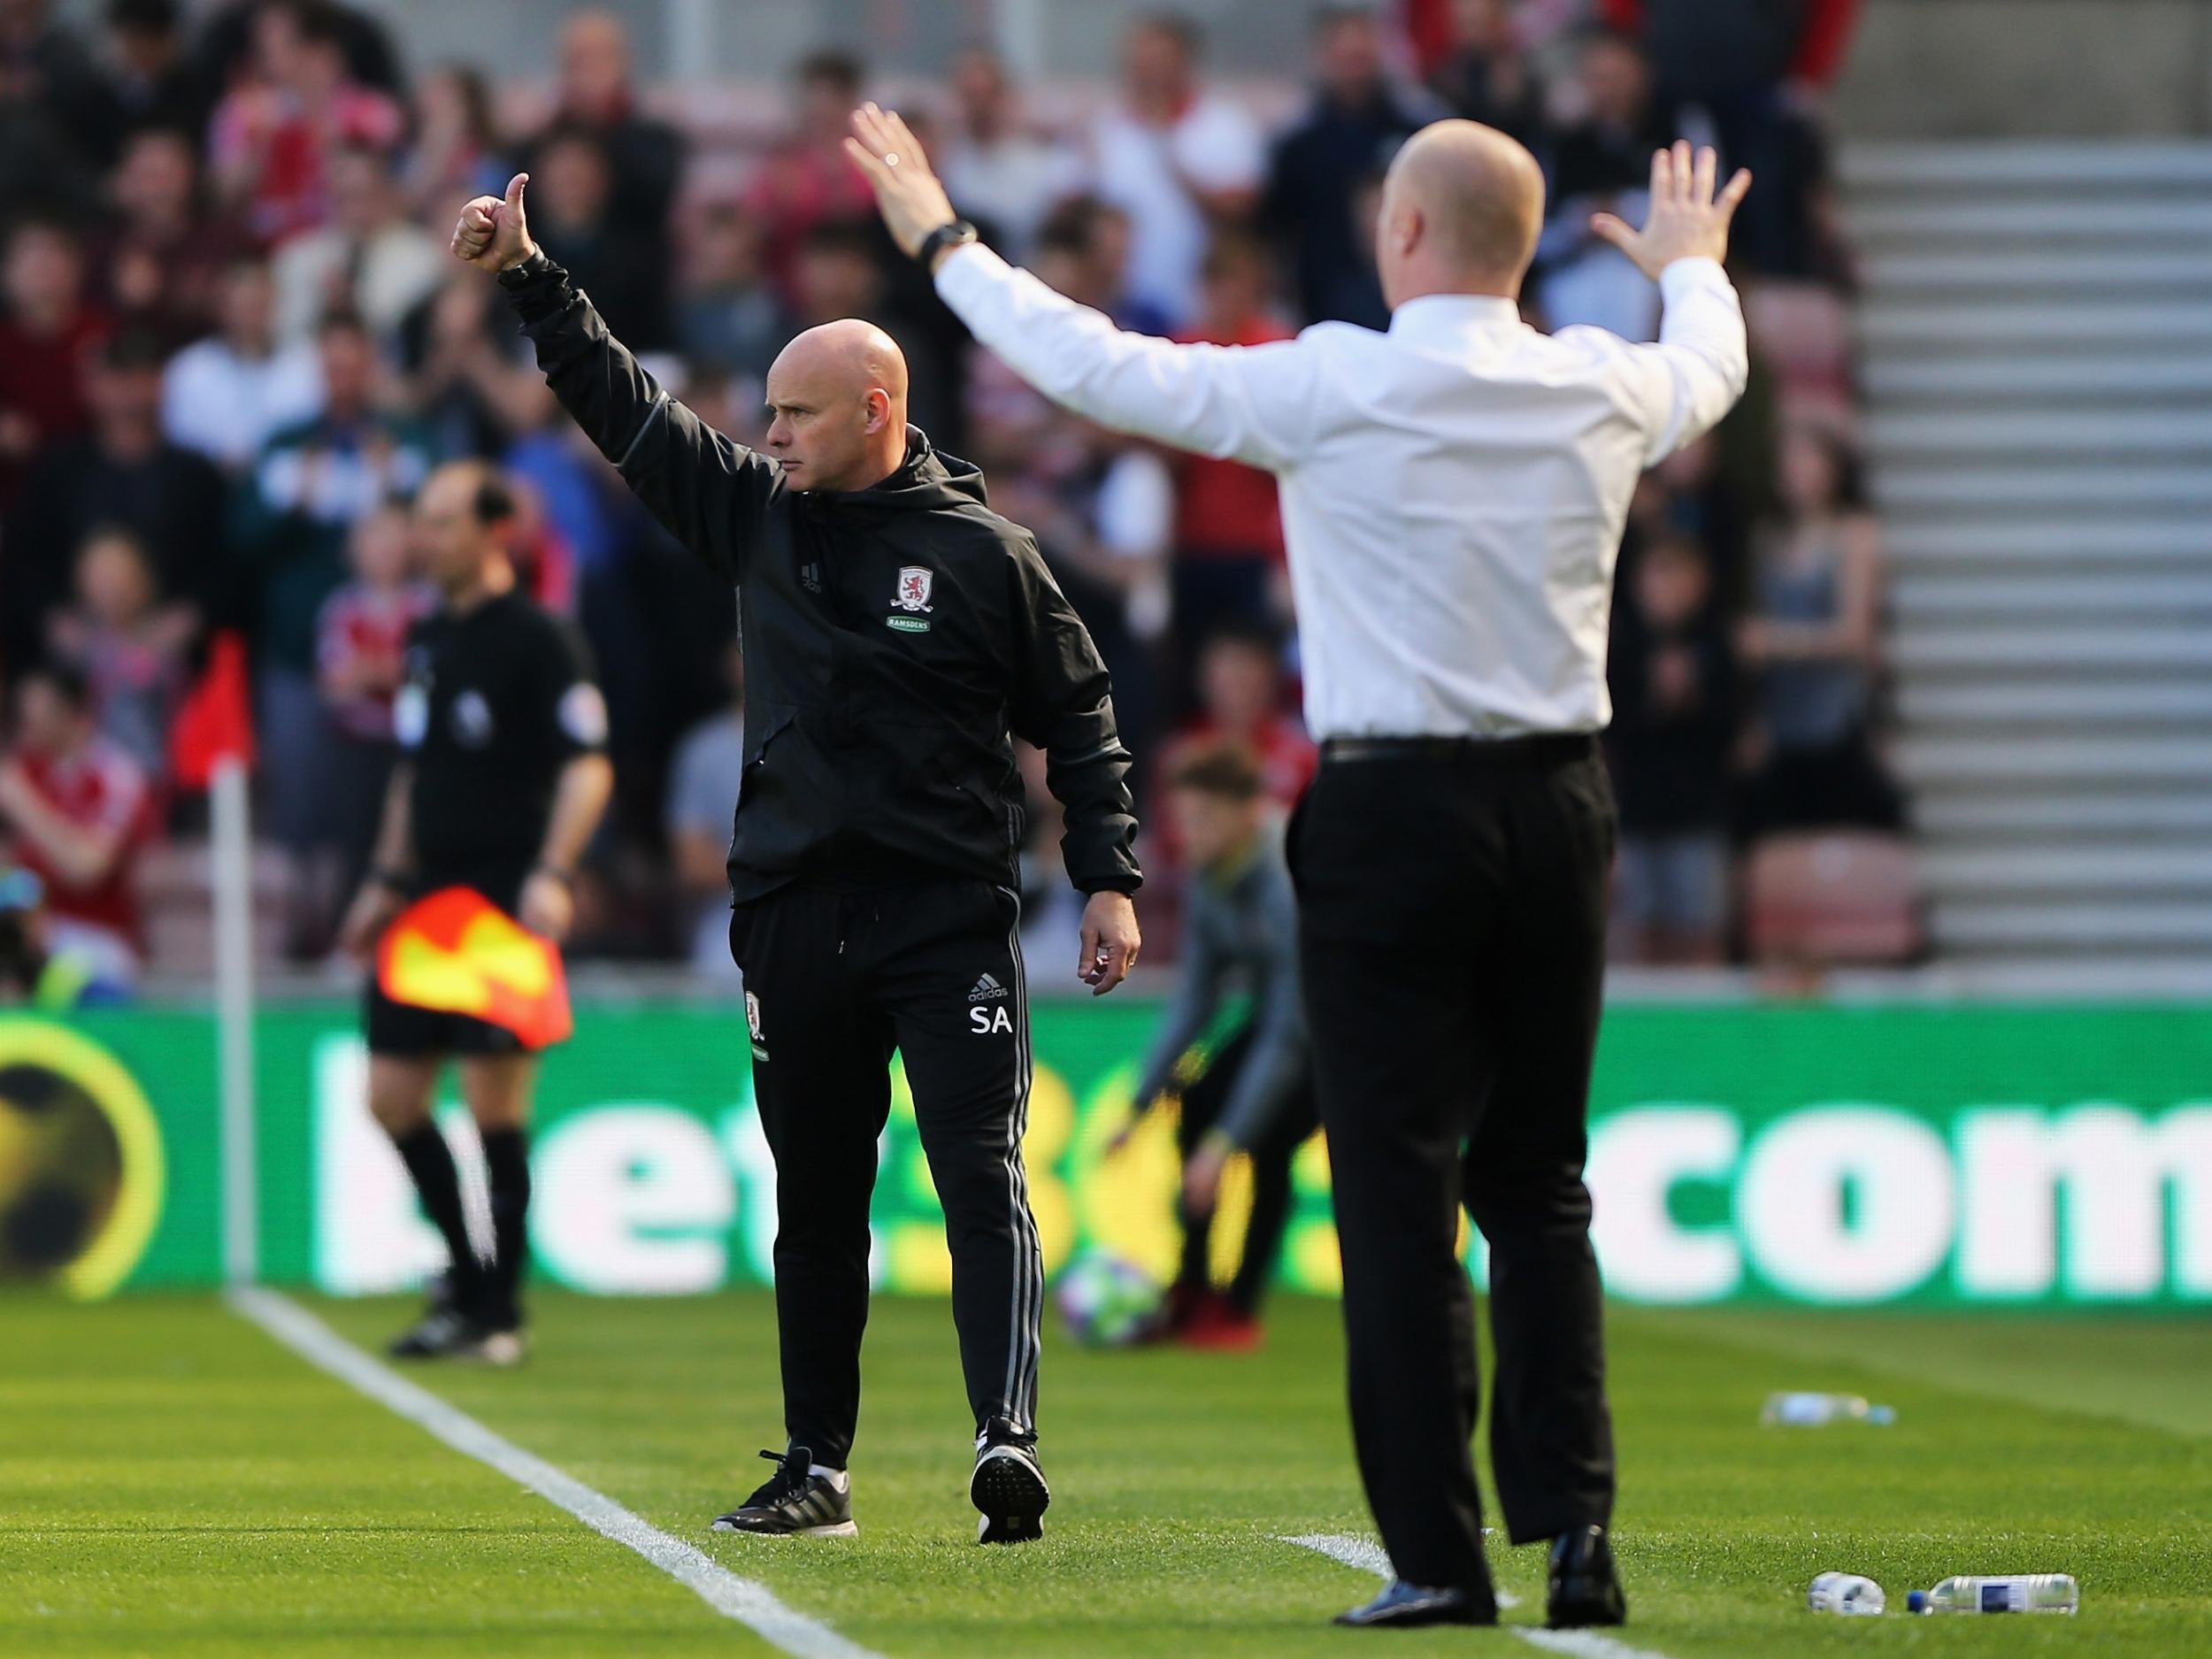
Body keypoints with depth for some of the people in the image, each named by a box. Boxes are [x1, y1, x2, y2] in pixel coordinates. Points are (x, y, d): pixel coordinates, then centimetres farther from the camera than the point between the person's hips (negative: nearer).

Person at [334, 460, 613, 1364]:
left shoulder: (537, 640, -9)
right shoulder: (428, 640, 15)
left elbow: (588, 765, -15)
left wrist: (552, 875, -25)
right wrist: (388, 881, 22)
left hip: (506, 902, -8)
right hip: (432, 896, 8)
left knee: (495, 1102, -6)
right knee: (392, 1094, 7)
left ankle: (495, 1311, 2)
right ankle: (468, 1271, 22)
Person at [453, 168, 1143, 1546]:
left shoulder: (983, 552, -2)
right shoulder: (756, 513, 8)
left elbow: (1078, 721, 3)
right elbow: (624, 408, 14)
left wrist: (1111, 880, -2)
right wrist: (531, 279, 10)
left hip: (950, 913, -4)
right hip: (793, 915, 4)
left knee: (982, 1176, -14)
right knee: (817, 1203, 10)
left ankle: (1008, 1437, -23)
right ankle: (817, 1469, 17)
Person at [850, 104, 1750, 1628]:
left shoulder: (1336, 389, -10)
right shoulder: (1604, 390, 4)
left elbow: (1097, 365, -2)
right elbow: (1711, 374, 29)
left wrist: (943, 241, 12)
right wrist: (1694, 267, 52)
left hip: (1394, 813, -5)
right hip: (1559, 805, 5)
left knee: (1401, 1194, -2)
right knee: (1539, 1188, 12)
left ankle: (1440, 1560, -4)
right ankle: (1575, 1529, 4)